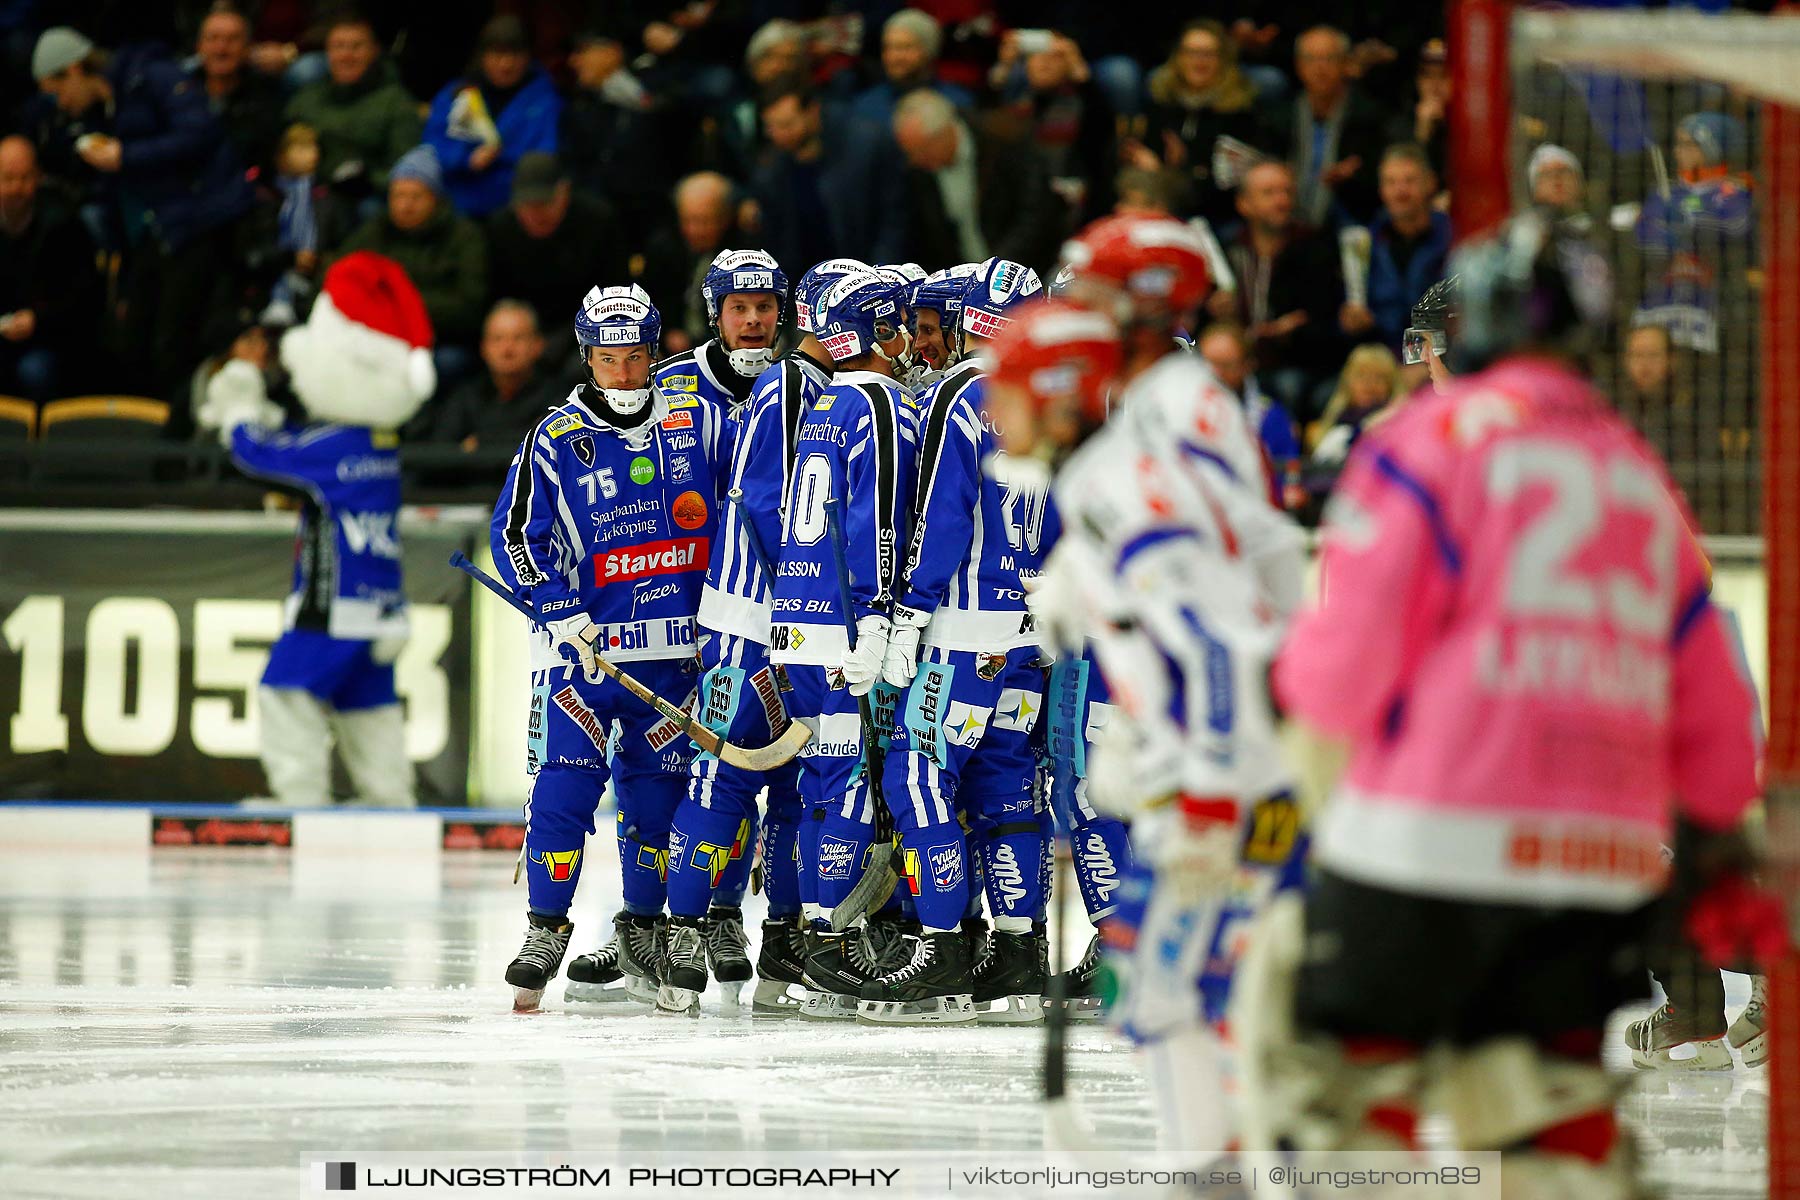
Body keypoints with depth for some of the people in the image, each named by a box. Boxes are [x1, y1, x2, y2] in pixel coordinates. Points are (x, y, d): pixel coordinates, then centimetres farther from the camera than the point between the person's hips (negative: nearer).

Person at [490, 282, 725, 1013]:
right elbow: (517, 536, -5)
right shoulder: (556, 439, -3)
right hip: (581, 645, -2)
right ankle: (546, 931, -1)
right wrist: (566, 616, -14)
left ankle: (641, 932, 21)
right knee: (565, 781, -11)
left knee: (656, 786, 7)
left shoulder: (696, 423, 3)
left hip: (675, 643, 2)